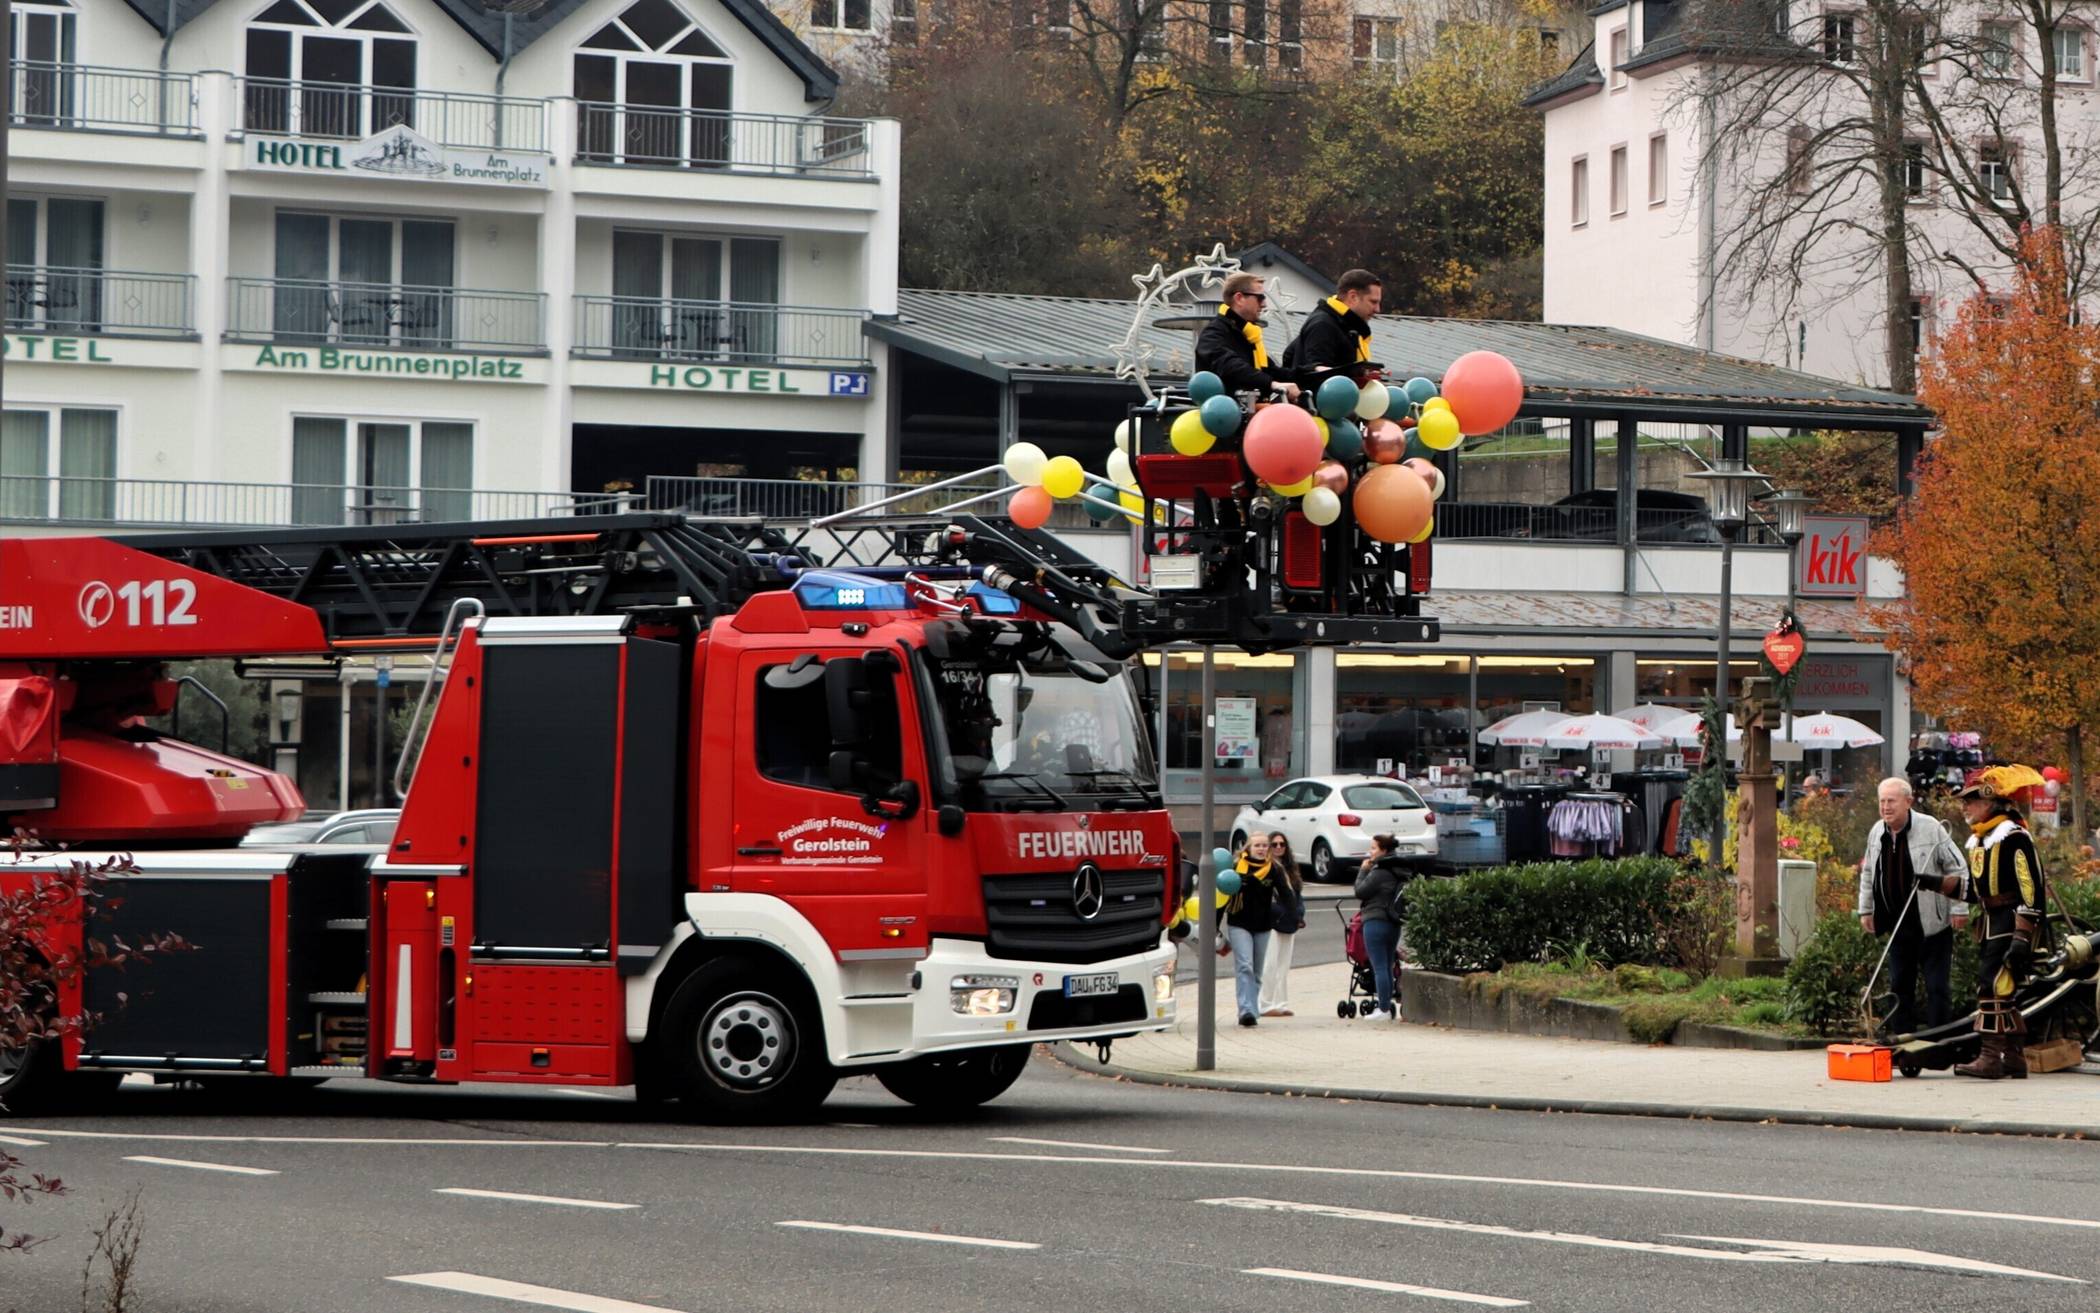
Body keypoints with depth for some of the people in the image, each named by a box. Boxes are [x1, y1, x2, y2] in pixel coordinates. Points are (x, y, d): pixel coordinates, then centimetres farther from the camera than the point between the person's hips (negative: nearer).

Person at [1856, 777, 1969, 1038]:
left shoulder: (1931, 828, -12)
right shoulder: (1877, 832, 5)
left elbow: (1957, 869, -8)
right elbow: (1868, 874, 20)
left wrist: (1959, 908, -9)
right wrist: (1865, 909, 18)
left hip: (1932, 924, -6)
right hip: (1897, 925, 6)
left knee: (1937, 986, -2)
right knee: (1901, 985, 11)